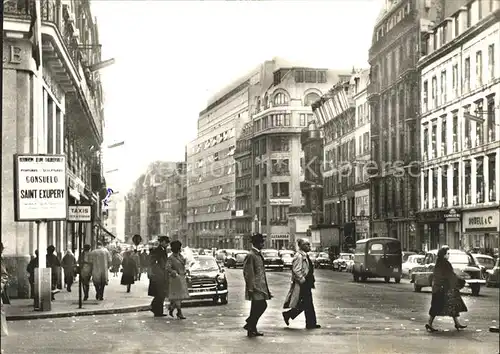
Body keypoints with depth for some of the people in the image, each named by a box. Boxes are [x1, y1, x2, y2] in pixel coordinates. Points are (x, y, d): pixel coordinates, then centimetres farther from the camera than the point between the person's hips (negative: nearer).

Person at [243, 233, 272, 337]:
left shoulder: (258, 255, 15)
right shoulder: (250, 256, -14)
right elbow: (247, 273, -17)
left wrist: (265, 287, 22)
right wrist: (250, 288, -20)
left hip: (261, 286, 9)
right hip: (255, 287, -9)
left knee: (263, 305, 11)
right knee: (256, 308, -4)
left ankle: (250, 325, 21)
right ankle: (251, 330, 9)